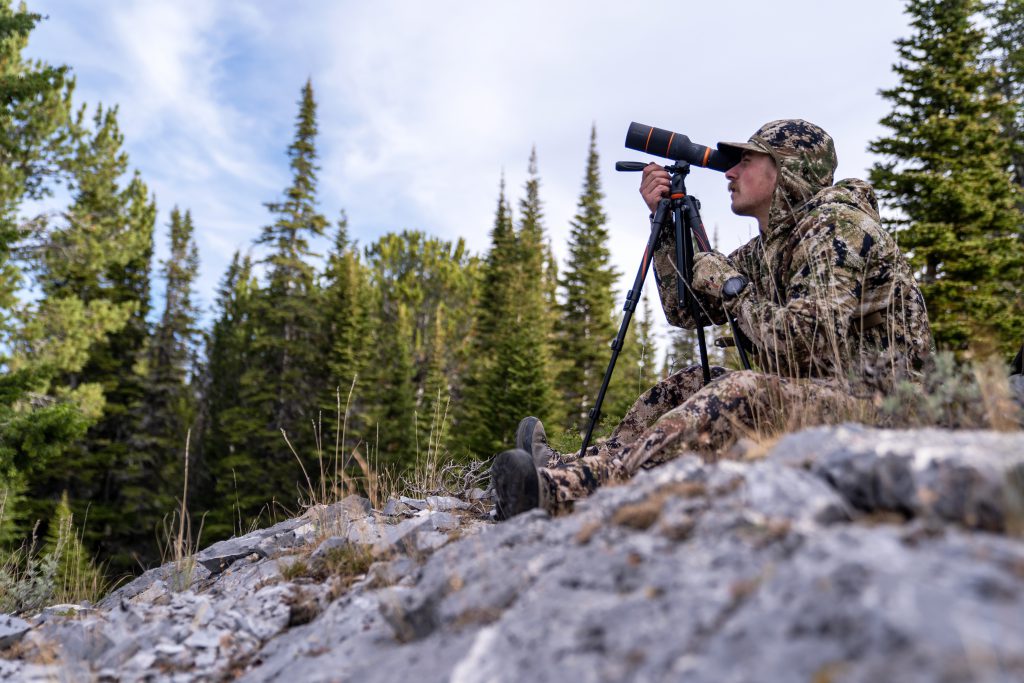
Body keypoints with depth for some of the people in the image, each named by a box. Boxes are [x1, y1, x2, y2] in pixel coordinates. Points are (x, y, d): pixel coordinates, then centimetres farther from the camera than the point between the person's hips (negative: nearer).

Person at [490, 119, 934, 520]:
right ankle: (577, 469, -10)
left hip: (873, 401, -9)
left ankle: (569, 492, -39)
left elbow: (808, 345, -25)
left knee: (743, 392, -32)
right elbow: (683, 311, 14)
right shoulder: (764, 248, 13)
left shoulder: (838, 226, -13)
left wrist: (730, 286, -14)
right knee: (687, 386, 2)